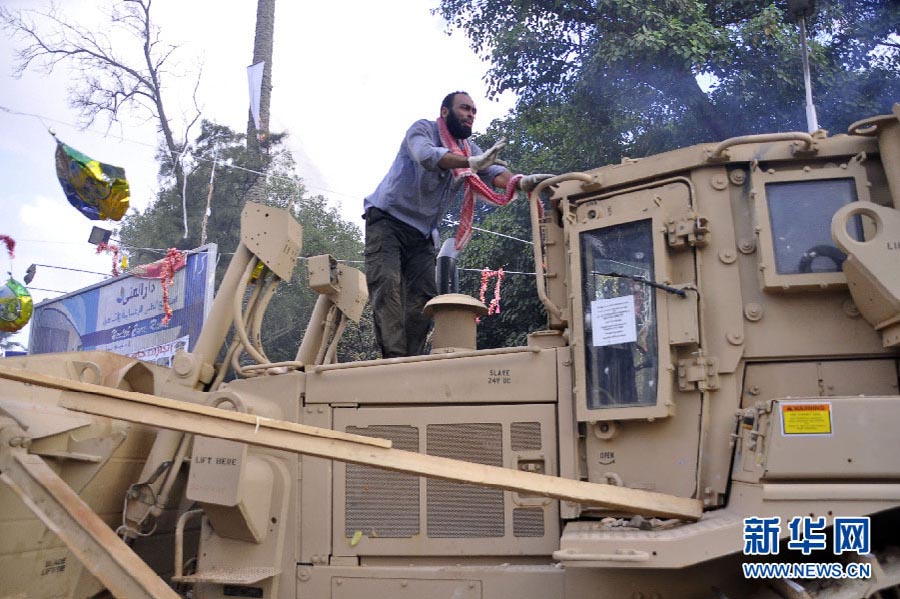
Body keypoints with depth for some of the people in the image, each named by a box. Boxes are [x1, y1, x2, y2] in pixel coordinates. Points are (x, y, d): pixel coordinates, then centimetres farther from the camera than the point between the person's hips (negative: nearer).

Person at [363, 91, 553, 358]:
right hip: (388, 220, -6)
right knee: (387, 284, -20)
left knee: (423, 296, -4)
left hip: (422, 233, 6)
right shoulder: (423, 129, -6)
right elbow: (427, 155, -30)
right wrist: (471, 162, -45)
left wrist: (521, 182, -30)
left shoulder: (469, 149, 11)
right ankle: (394, 358, -27)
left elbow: (494, 173, -8)